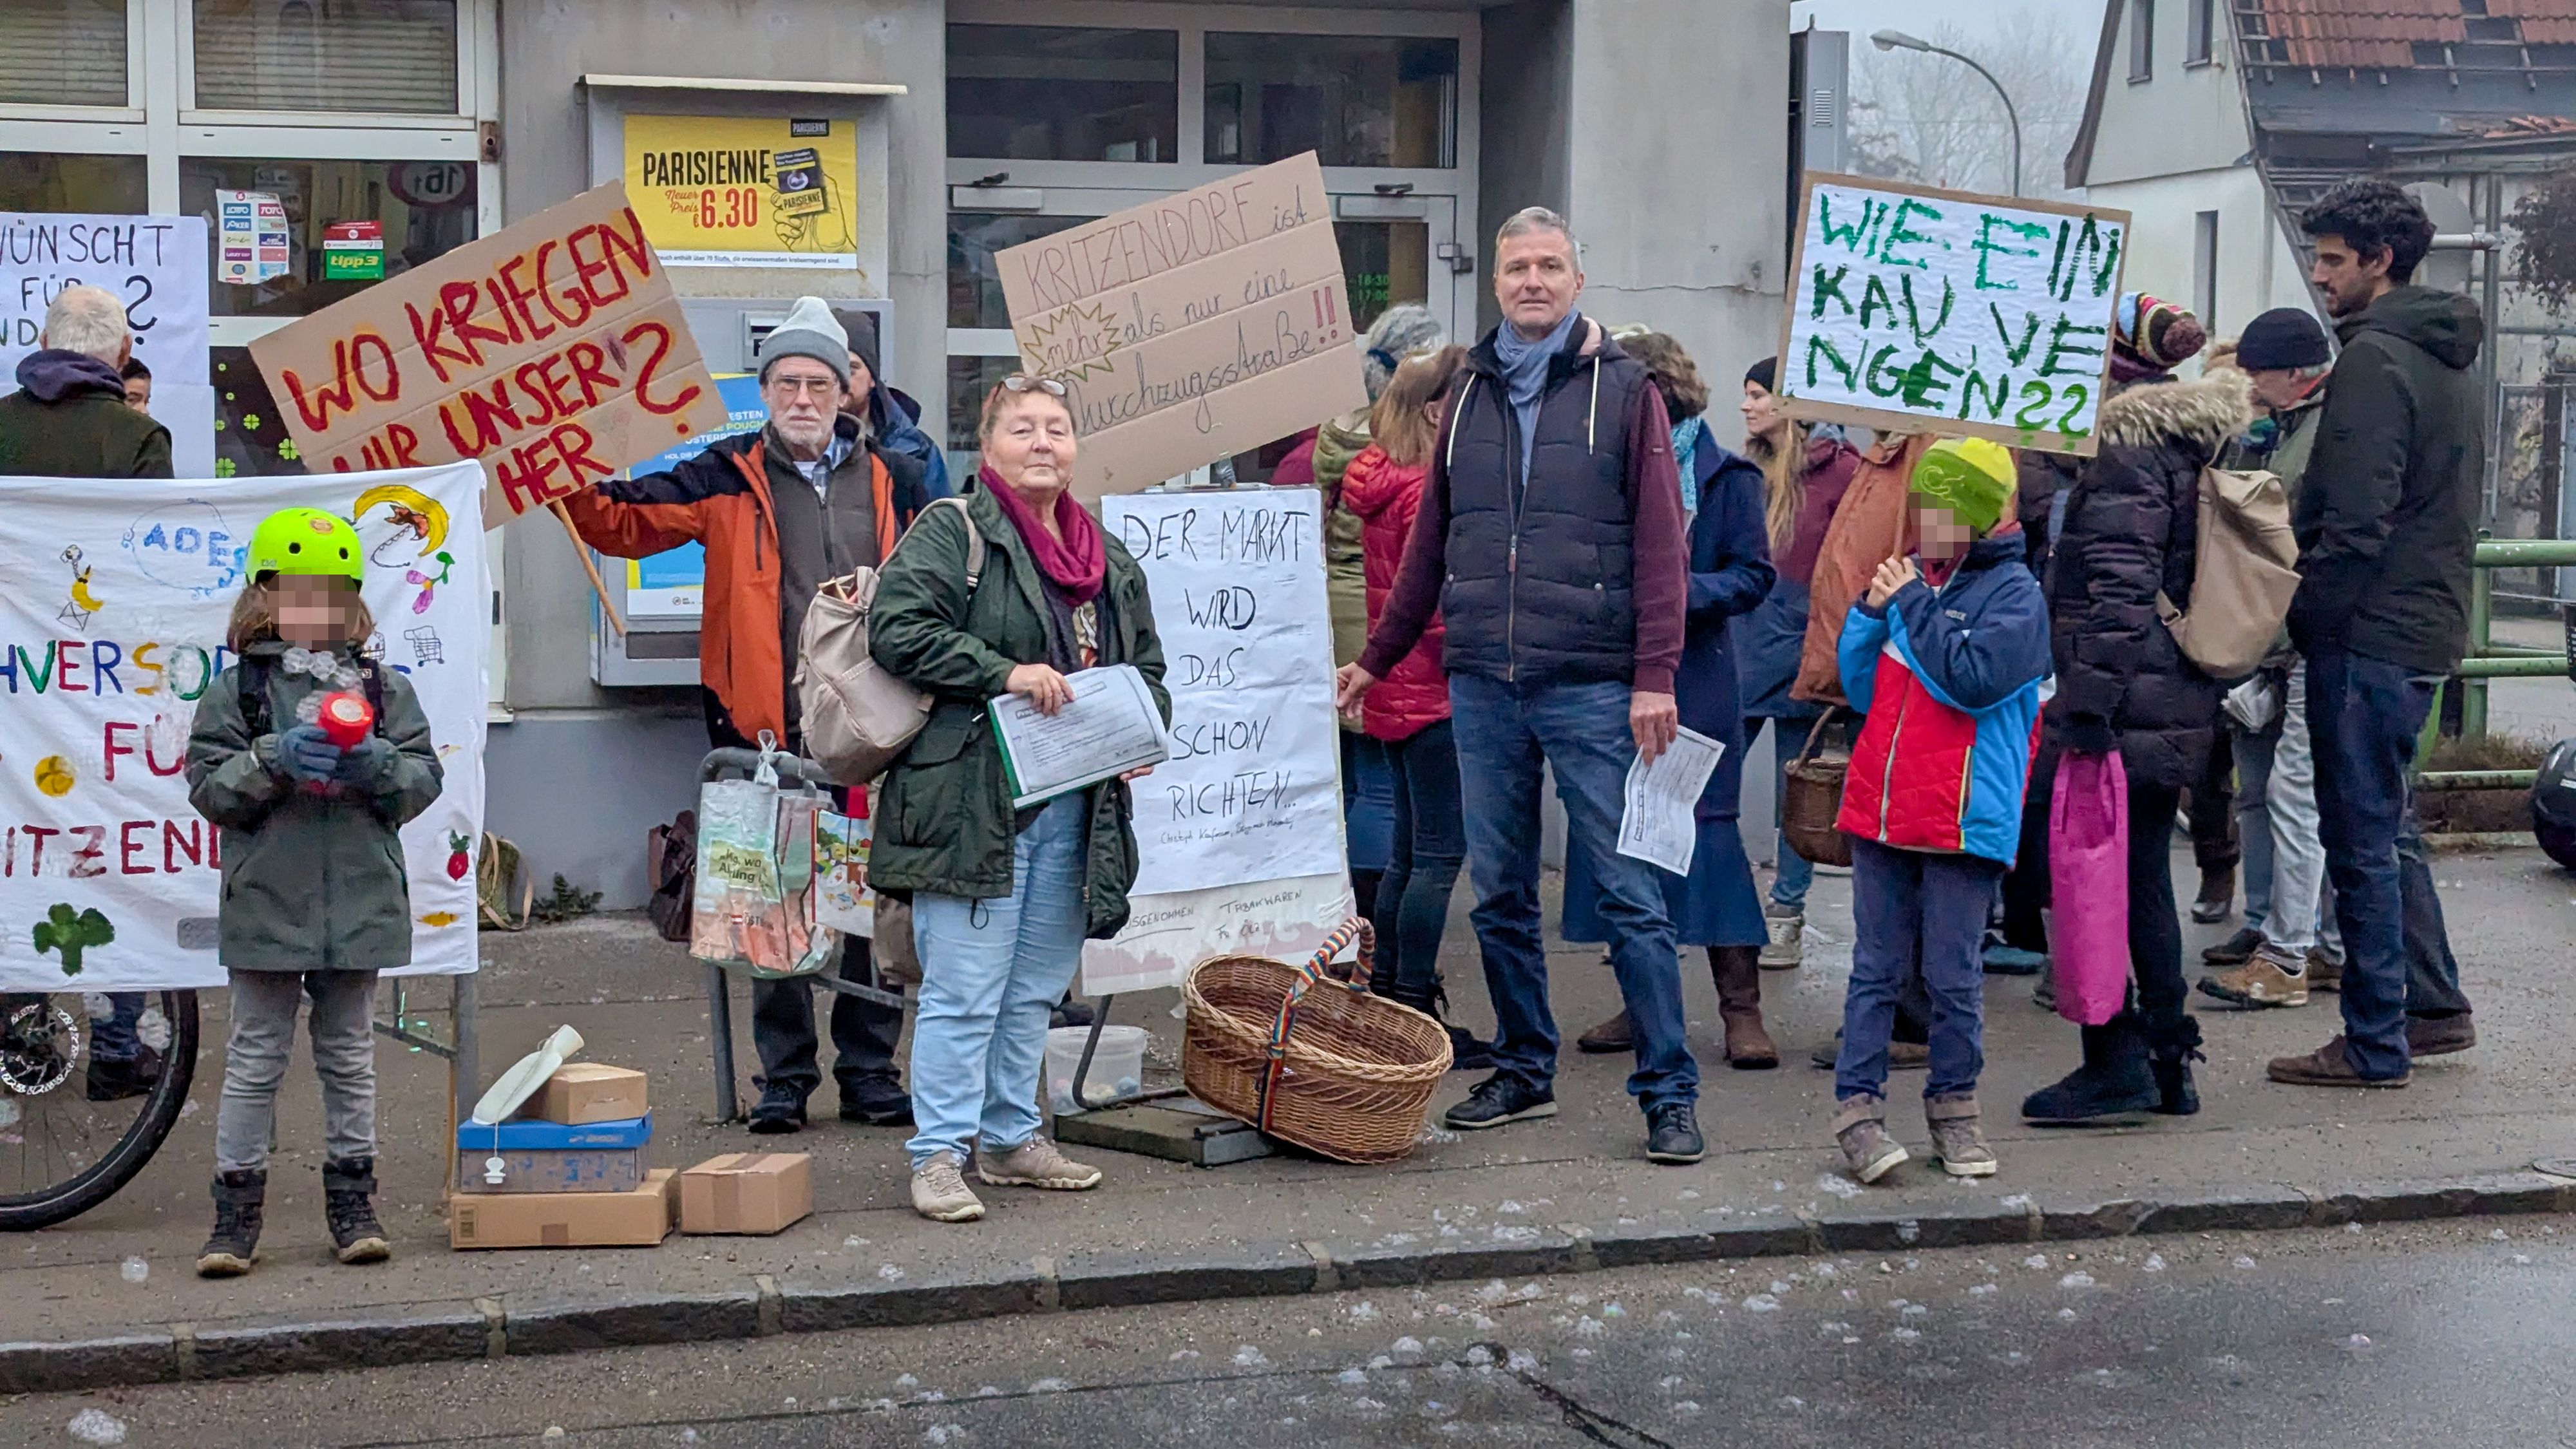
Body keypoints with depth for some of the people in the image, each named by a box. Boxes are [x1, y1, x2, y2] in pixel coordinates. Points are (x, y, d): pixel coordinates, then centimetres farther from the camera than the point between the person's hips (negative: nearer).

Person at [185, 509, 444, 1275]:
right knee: (255, 1059, 3)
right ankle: (236, 1211, 9)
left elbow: (425, 778, 3)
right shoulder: (237, 689, 1)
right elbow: (208, 787, -4)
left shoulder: (384, 688, 8)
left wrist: (380, 765, -17)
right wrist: (274, 761, -19)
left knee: (349, 1055, 11)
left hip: (360, 902, 2)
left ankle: (353, 1203, 19)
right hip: (266, 903, -2)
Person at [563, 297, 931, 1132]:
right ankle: (785, 1076, 16)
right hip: (768, 729, -1)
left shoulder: (893, 479, 9)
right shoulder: (730, 478, 5)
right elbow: (623, 523, 1)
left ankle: (870, 1070, 18)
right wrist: (572, 482, -17)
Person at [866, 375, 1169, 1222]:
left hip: (1075, 807, 7)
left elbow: (1146, 667, 25)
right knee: (964, 989, -7)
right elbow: (897, 630, -14)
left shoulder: (1110, 560, 17)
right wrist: (1004, 673, -19)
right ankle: (939, 1155, 0)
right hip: (973, 802, -7)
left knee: (1034, 988, 14)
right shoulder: (951, 533, -3)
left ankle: (1010, 1138, 25)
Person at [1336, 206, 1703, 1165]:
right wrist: (1377, 658, 18)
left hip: (1591, 686, -4)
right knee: (1500, 895, 10)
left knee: (1630, 894, -4)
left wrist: (1654, 675, -12)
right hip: (1482, 686, 5)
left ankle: (1669, 1093, 2)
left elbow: (1659, 541, -4)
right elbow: (1431, 544, 19)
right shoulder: (1470, 393, 14)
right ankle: (1524, 1073, 22)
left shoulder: (1622, 388, 1)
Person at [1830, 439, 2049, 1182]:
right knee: (1877, 968, 5)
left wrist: (1912, 605, -13)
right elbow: (1861, 689, 17)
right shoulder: (1910, 579, 13)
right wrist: (1870, 612, 1)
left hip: (1965, 817, -5)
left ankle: (1954, 1107, 17)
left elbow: (1975, 679, -19)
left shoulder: (2015, 593, -4)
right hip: (1883, 807, 5)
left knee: (1953, 975, 3)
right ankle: (1857, 1106, 7)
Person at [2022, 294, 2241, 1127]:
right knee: (2144, 878, 16)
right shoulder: (2198, 440, 15)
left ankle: (2115, 1066, -1)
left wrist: (2088, 700, -21)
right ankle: (2167, 1062, 22)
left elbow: (2118, 585, -20)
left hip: (2129, 704, -10)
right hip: (2181, 706, 10)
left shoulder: (2130, 445, -13)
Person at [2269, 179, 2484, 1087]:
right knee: (2384, 826, 20)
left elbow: (2355, 522, -22)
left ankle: (2375, 1046, 2)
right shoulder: (2449, 360, 16)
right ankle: (2433, 1000, 27)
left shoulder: (2372, 359, -15)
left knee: (2361, 839, -3)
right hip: (2429, 628, 10)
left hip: (2369, 632, -10)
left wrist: (2306, 613, -12)